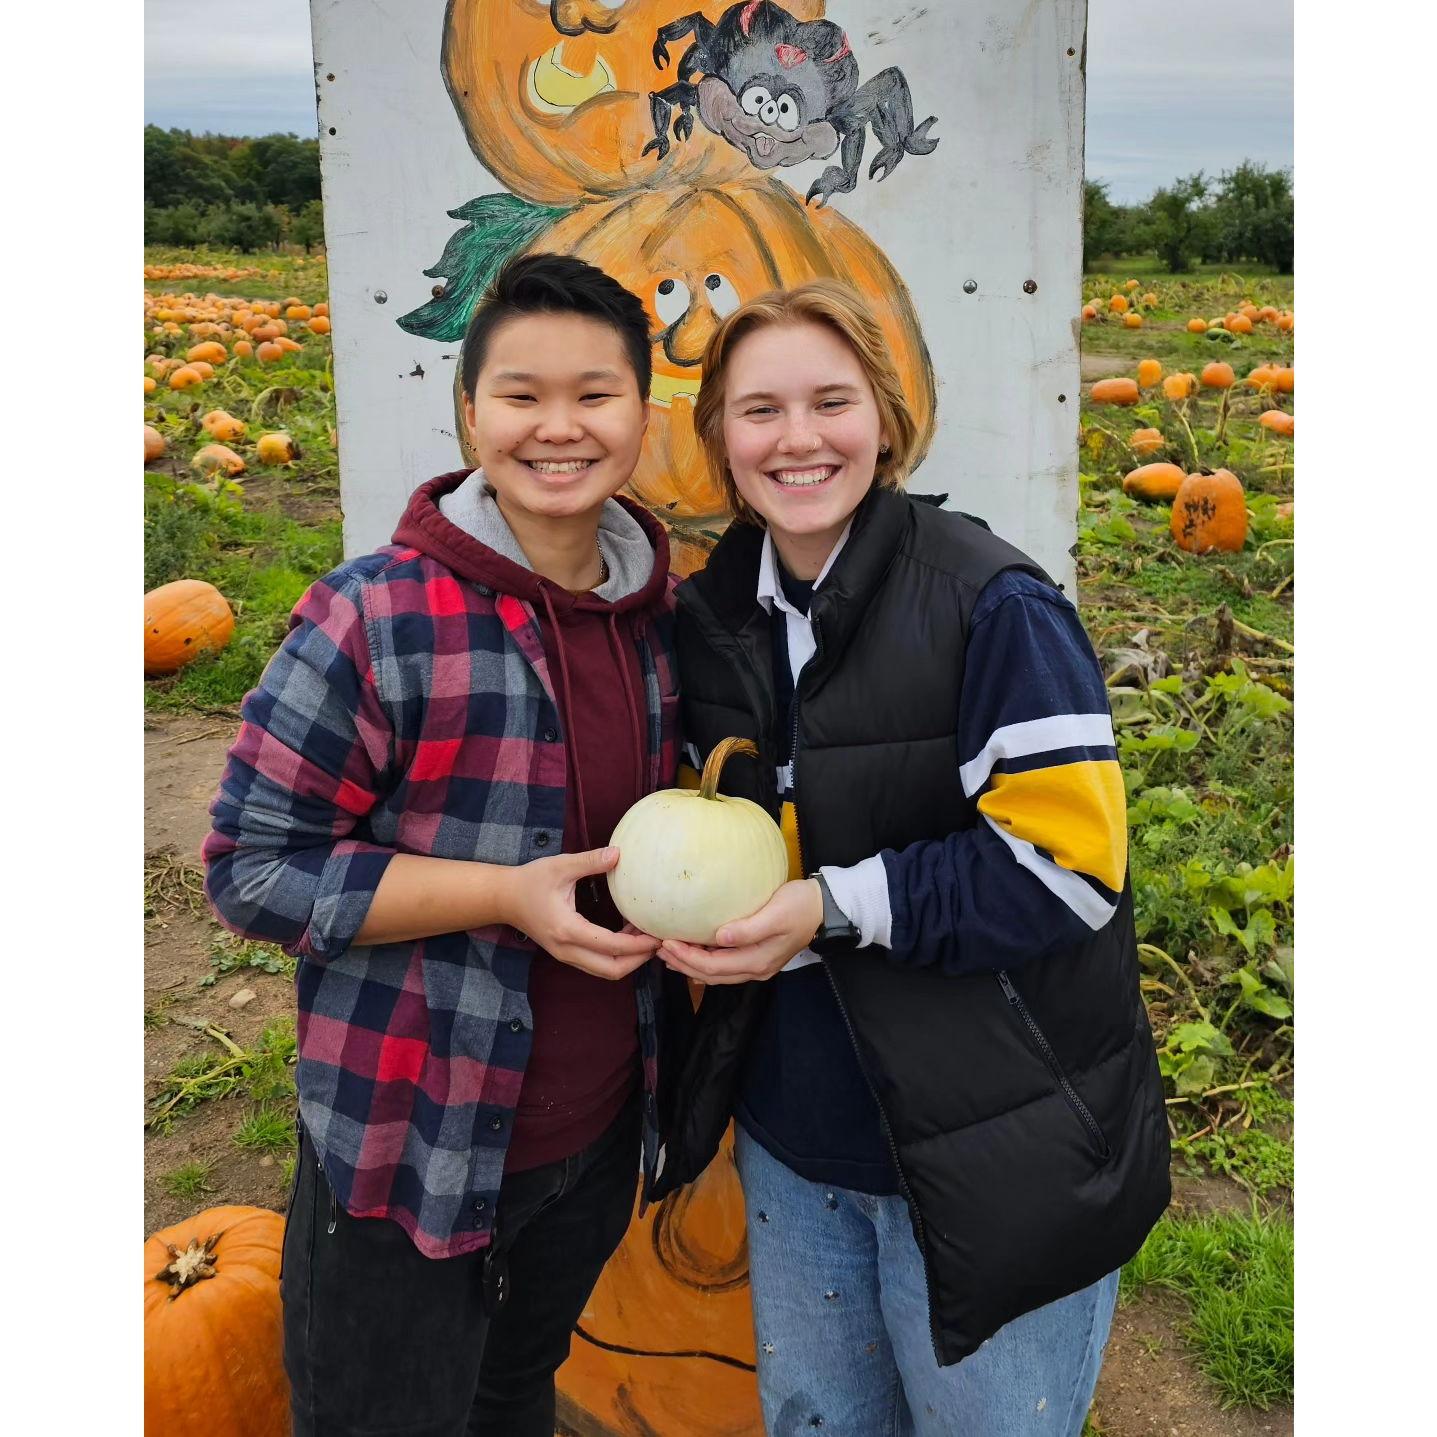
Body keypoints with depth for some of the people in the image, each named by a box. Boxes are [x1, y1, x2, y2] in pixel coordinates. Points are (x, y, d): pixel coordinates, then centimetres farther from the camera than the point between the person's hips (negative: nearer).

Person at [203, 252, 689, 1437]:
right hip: (409, 1151, -5)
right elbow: (253, 868, -16)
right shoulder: (375, 615, -19)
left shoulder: (661, 610, -1)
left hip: (598, 1137, 5)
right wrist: (509, 894, -25)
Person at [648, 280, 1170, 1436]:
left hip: (993, 1157, -6)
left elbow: (1068, 862, -21)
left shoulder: (991, 604, -17)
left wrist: (834, 909, -26)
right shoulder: (711, 617, 3)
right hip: (792, 1139, 6)